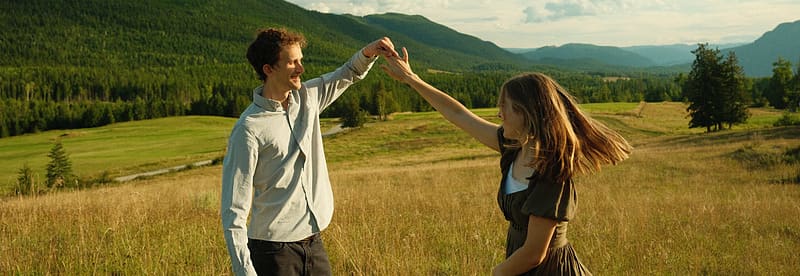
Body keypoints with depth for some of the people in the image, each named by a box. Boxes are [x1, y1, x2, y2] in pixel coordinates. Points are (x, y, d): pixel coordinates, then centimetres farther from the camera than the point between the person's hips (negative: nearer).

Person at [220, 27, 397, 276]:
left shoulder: (307, 97, 4)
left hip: (314, 243, 6)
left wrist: (368, 53, 0)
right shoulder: (249, 129, -16)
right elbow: (233, 211, -16)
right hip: (274, 251, -6)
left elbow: (348, 74, 22)